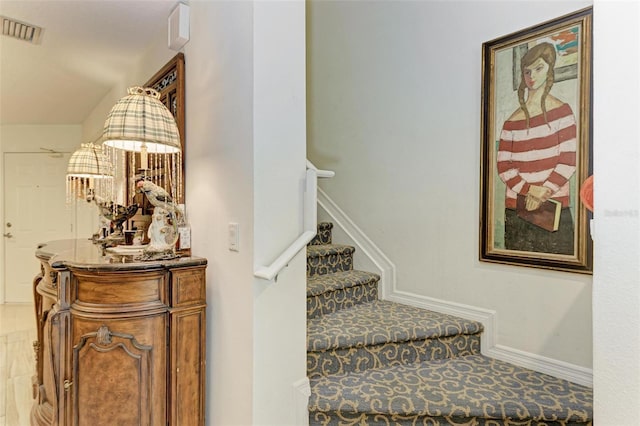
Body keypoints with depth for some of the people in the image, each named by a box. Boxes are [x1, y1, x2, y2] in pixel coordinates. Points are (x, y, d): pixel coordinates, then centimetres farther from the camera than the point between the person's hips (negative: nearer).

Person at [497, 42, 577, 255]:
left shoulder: (561, 110, 3)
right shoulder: (512, 121, 8)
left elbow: (569, 160, -4)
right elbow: (502, 165, 2)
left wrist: (544, 192, -14)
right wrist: (528, 189, -12)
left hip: (553, 208, -2)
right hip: (517, 208, 2)